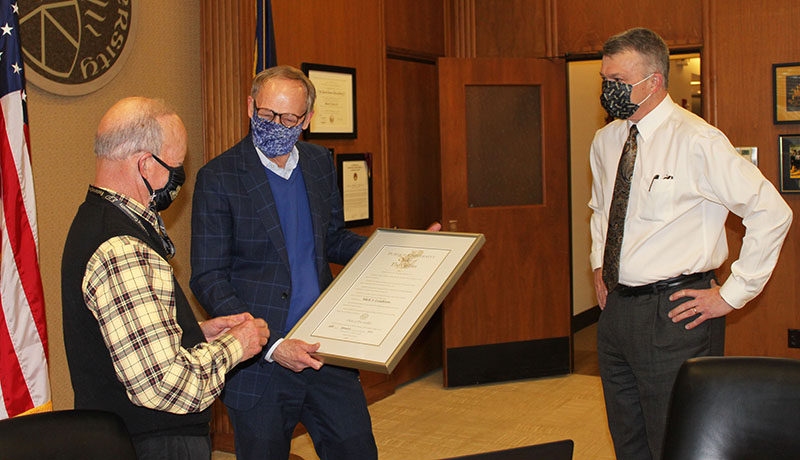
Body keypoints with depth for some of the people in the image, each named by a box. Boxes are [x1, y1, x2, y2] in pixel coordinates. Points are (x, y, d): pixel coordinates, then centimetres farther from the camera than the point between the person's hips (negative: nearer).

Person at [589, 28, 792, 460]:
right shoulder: (605, 142, 9)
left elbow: (772, 213, -14)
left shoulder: (697, 142, -14)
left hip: (673, 315, -7)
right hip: (616, 308, 7)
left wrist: (732, 294, -12)